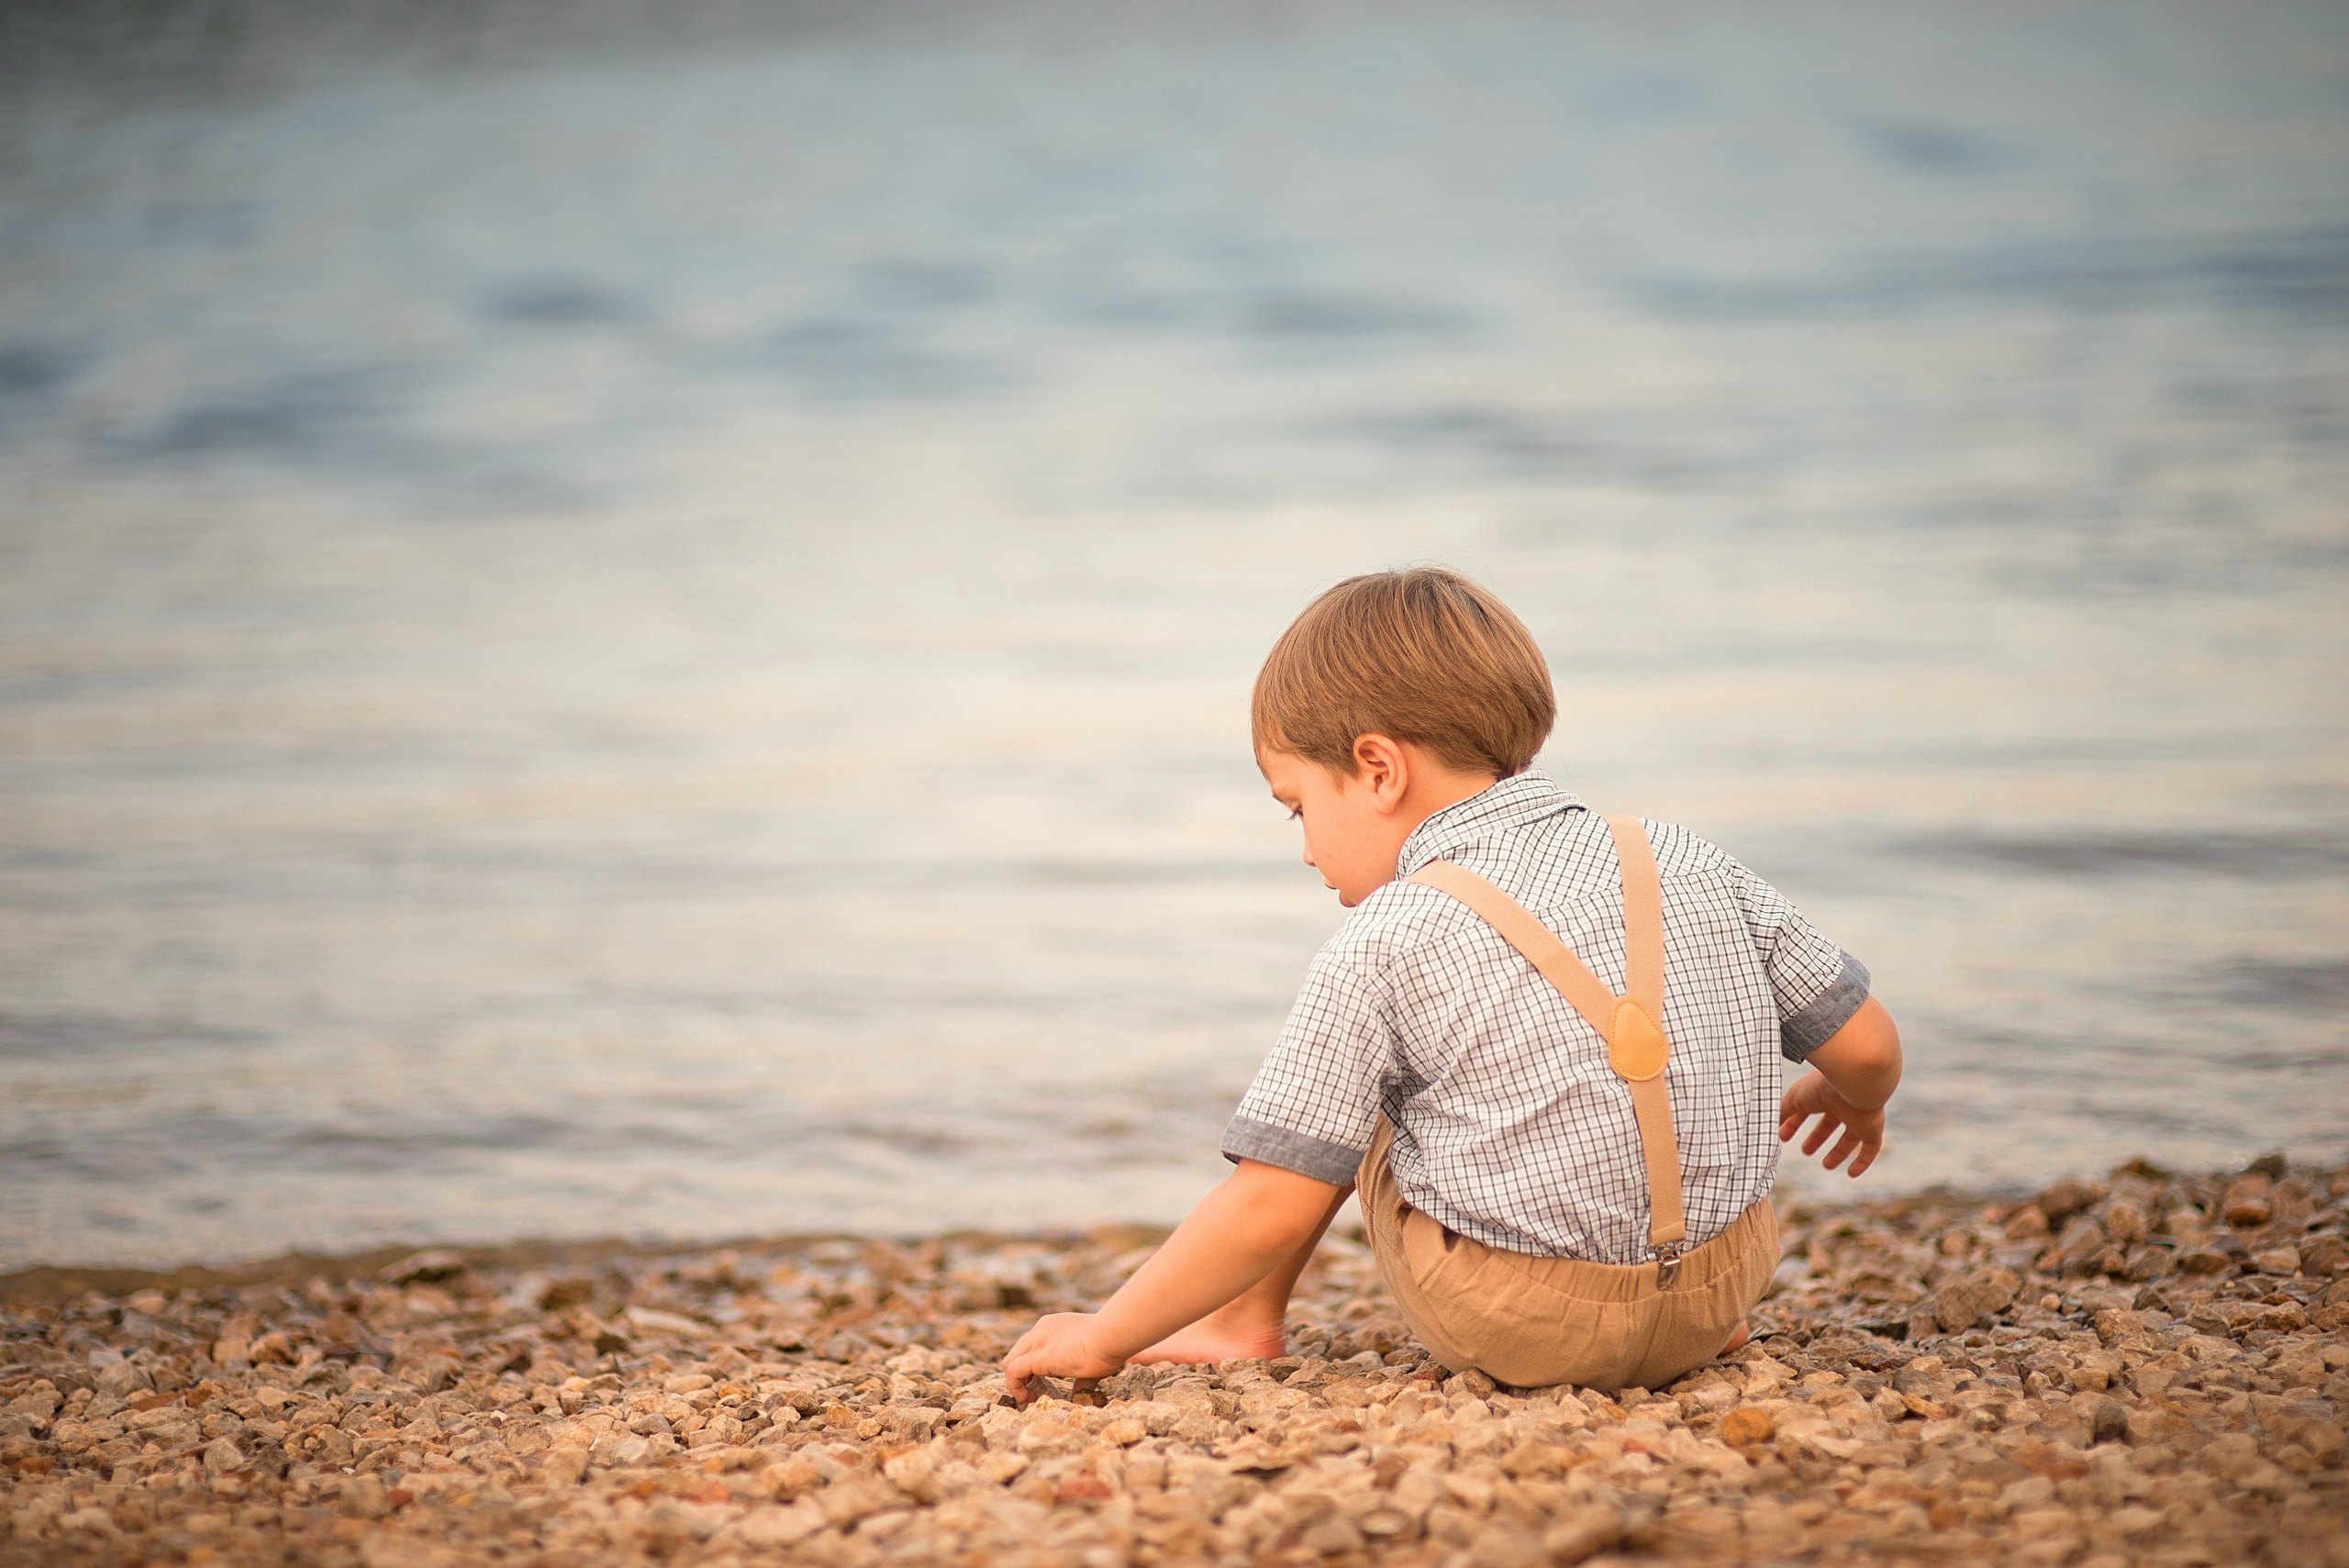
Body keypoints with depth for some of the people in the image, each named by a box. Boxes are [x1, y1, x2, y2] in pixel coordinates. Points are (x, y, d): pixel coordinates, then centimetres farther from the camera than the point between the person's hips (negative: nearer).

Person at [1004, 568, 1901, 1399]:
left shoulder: (1382, 946, -12)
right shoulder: (1686, 866, 1)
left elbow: (1271, 1207, -14)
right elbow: (1867, 1046, 6)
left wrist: (1103, 1339, -3)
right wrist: (1854, 1100, 31)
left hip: (1512, 1331, -4)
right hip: (1720, 1291, 4)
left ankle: (1243, 1318, 24)